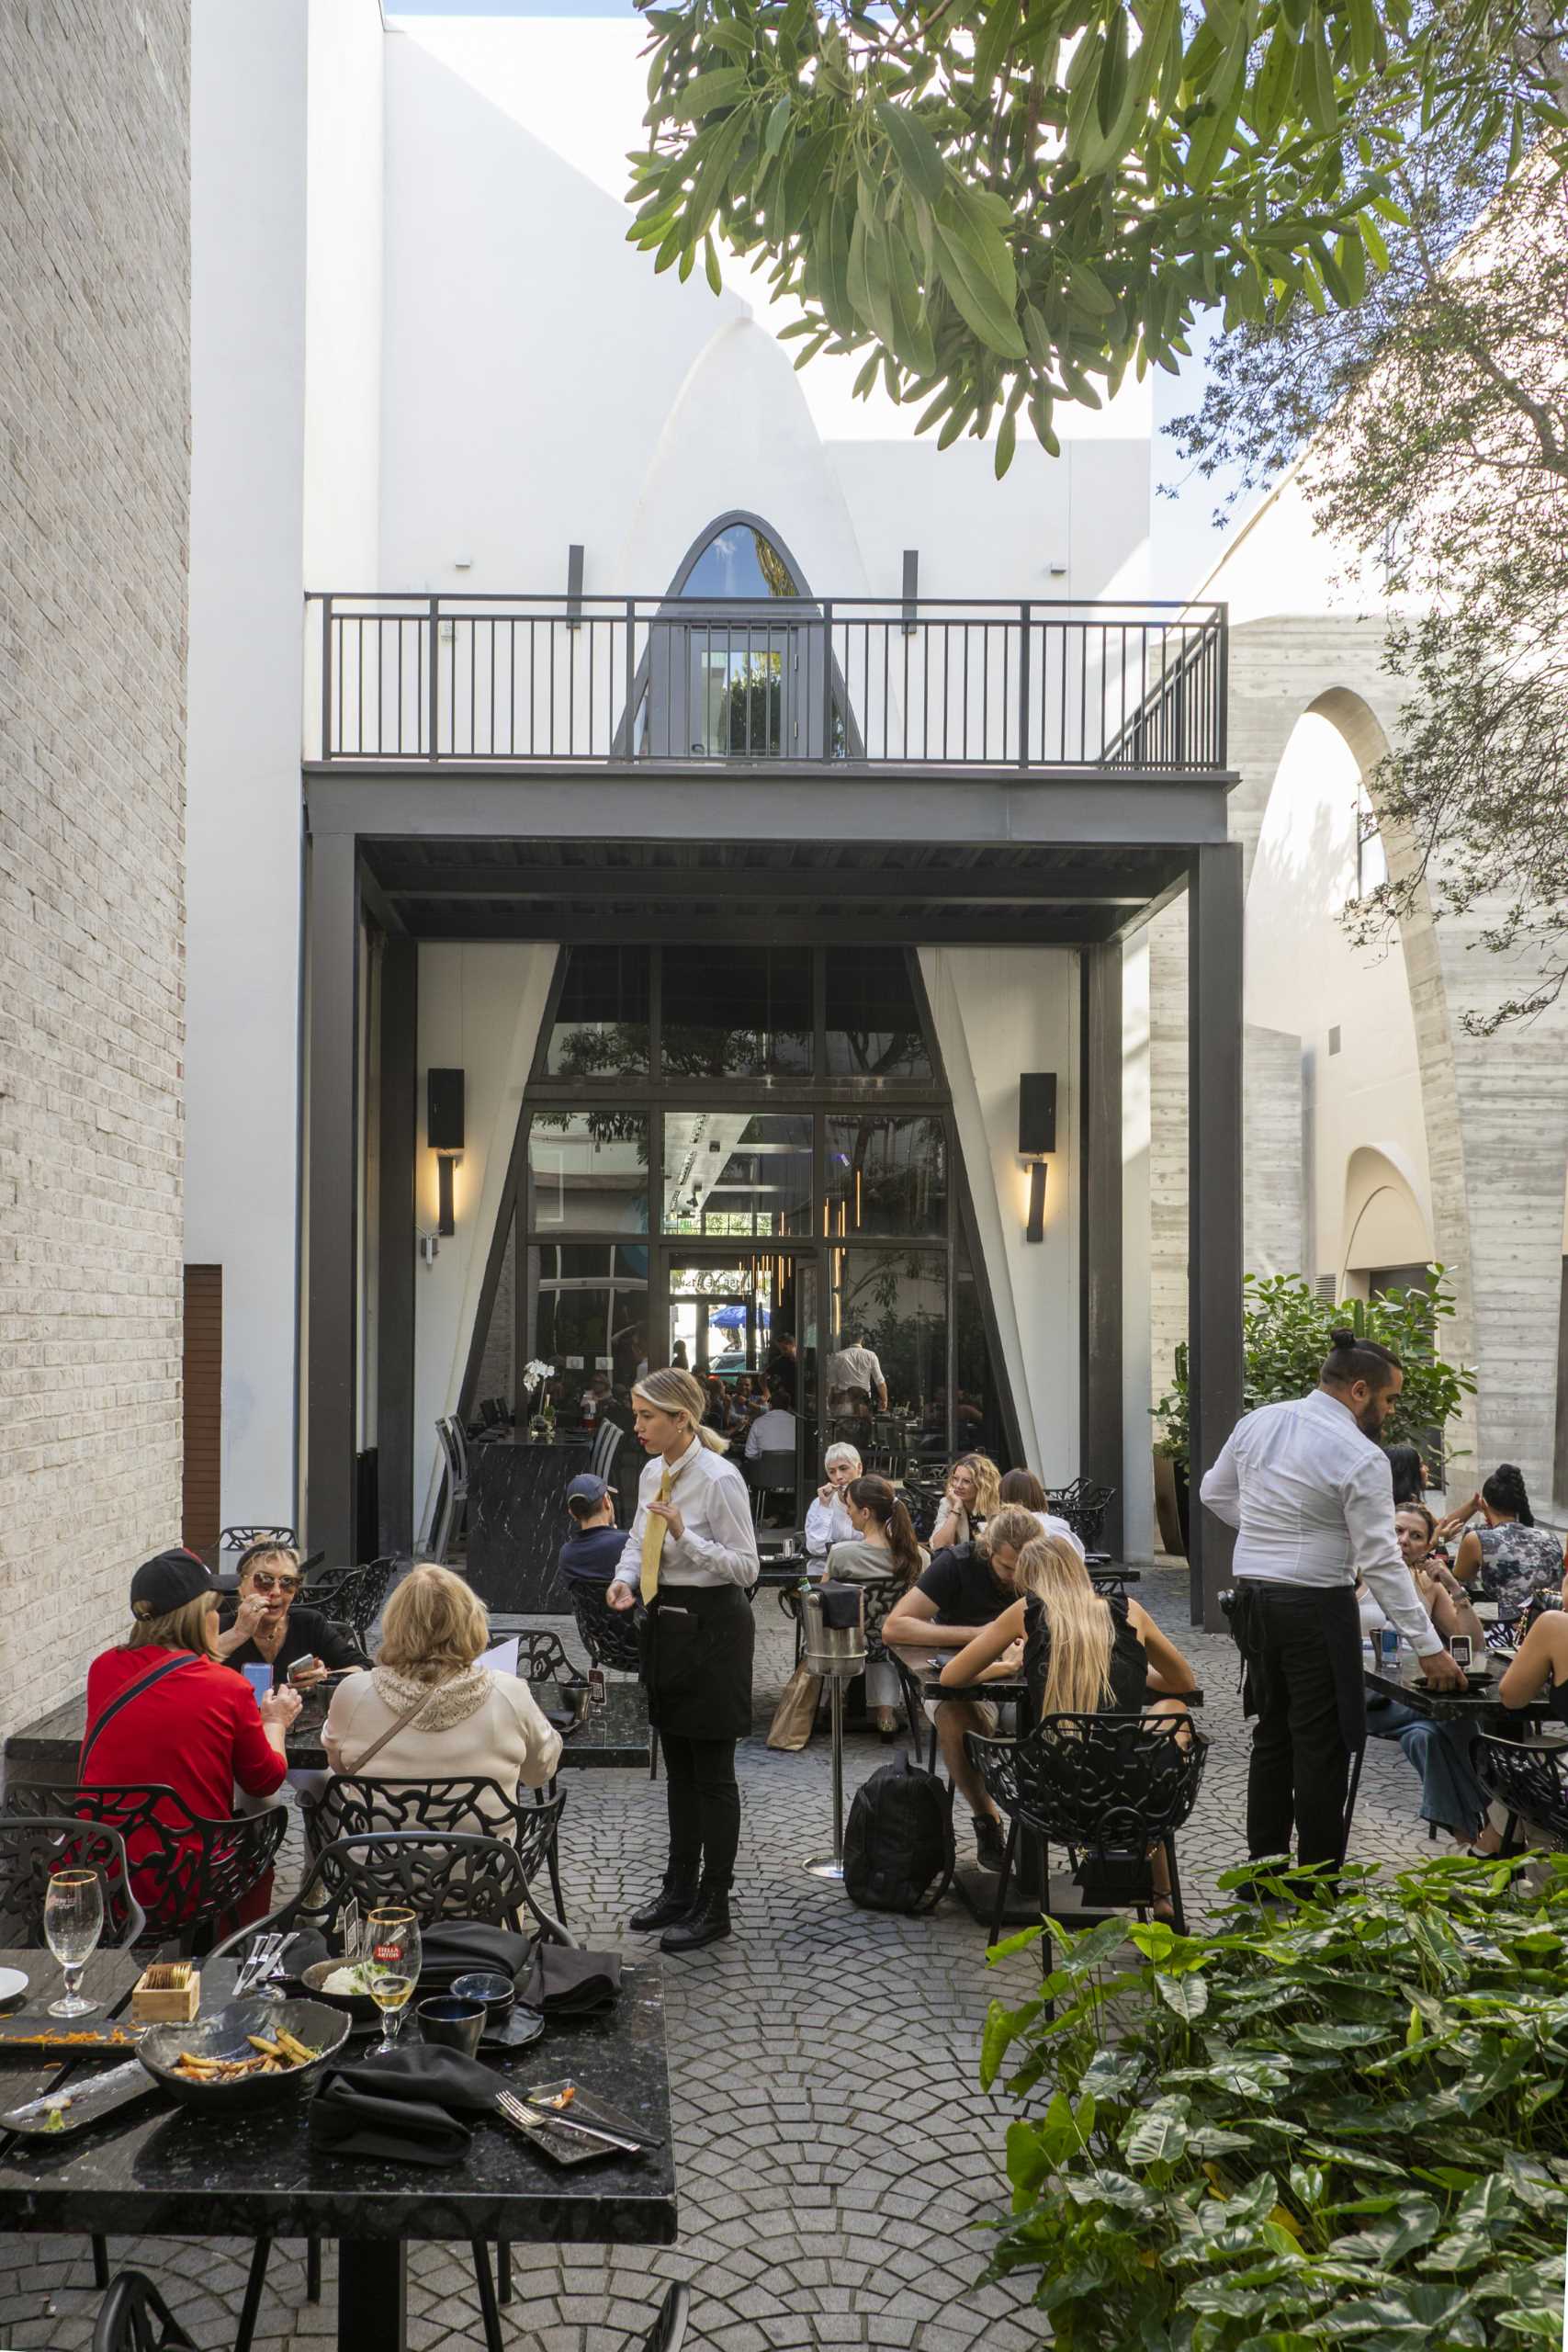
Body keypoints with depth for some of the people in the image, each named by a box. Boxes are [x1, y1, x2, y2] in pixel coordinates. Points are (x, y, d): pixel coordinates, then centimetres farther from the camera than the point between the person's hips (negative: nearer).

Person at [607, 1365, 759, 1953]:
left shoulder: (719, 1479, -19)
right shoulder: (653, 1472, 5)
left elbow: (746, 1567, -18)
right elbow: (638, 1538, 20)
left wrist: (685, 1536, -29)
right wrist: (624, 1578, 0)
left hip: (711, 1628, -8)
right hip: (666, 1624, 8)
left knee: (712, 1772, 3)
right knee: (678, 1767, 19)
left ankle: (713, 1906, 16)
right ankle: (680, 1887, 33)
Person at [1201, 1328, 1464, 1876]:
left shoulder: (1257, 1422, 3)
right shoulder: (1361, 1457, -16)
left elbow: (1215, 1493, 15)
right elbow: (1382, 1562, -16)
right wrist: (1428, 1647, -10)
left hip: (1253, 1600, 7)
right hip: (1316, 1610, -7)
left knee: (1272, 1734, 17)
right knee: (1321, 1746, 3)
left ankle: (1263, 1869, 25)